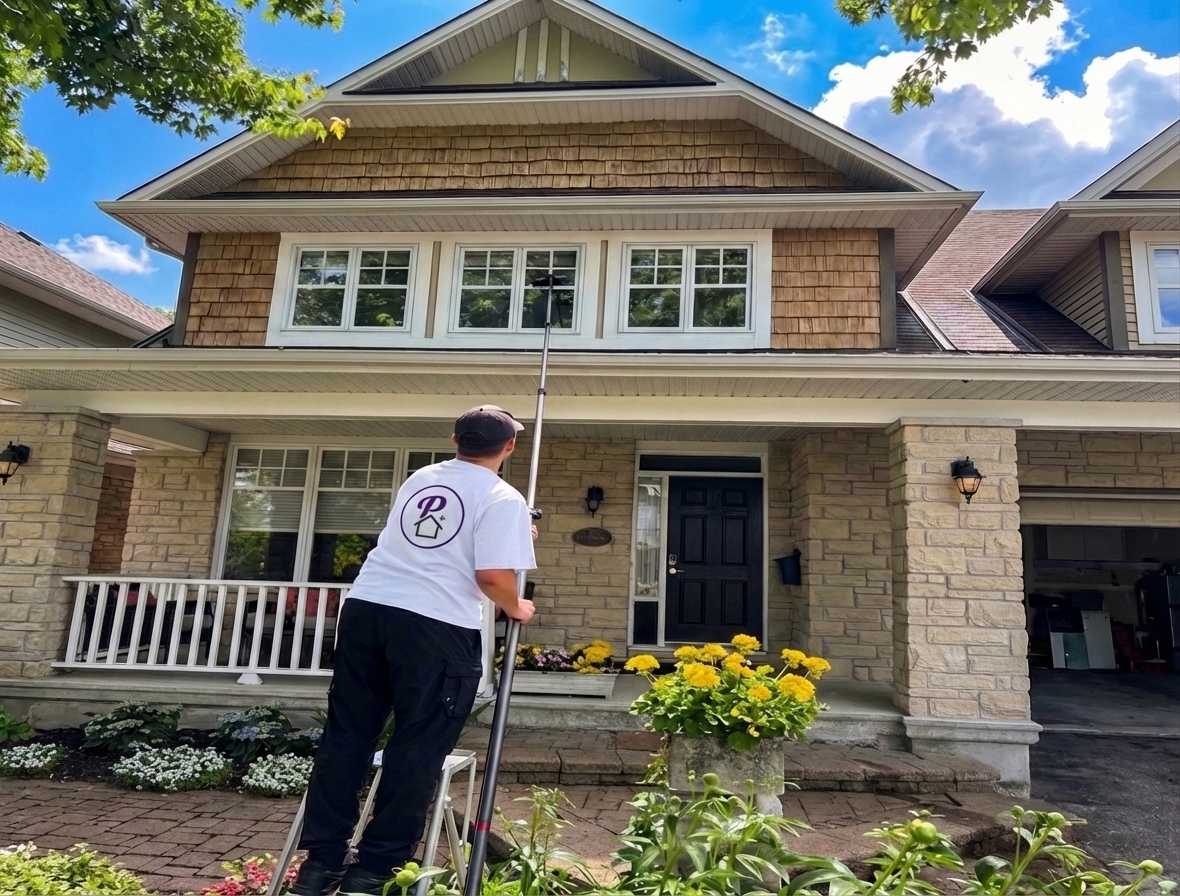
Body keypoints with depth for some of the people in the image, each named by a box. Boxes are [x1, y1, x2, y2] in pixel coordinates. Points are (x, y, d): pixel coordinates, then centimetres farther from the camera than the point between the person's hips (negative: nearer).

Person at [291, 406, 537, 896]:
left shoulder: (419, 479, 19)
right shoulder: (503, 498, -3)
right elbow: (492, 576, -15)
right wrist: (516, 608, 8)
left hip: (365, 607, 7)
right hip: (437, 627, -6)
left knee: (345, 736, 13)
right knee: (417, 751, 7)